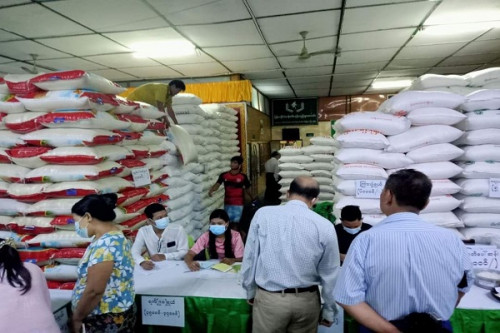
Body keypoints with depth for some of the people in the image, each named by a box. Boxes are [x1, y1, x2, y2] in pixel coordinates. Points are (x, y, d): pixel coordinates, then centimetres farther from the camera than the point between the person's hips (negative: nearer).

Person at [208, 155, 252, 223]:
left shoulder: (243, 176, -5)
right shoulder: (224, 175, -2)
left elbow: (247, 189, 5)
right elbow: (217, 185, -11)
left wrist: (252, 199, 10)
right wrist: (211, 190, -30)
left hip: (239, 204, -2)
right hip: (227, 203, 2)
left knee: (236, 222, -2)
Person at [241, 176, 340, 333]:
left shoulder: (262, 214, -9)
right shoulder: (324, 226, -10)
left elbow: (249, 258, -1)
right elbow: (330, 274, -1)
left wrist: (250, 292, 15)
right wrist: (329, 310, 13)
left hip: (268, 299, 0)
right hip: (306, 301, 1)